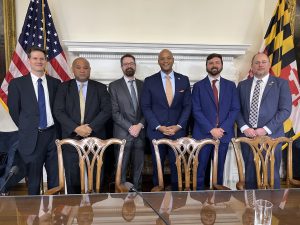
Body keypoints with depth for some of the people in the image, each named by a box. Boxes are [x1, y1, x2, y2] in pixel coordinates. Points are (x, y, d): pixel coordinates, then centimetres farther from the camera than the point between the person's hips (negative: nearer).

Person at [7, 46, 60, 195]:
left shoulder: (55, 83, 6)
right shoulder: (17, 83, 0)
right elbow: (13, 111, 2)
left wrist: (57, 128, 3)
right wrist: (26, 129, 1)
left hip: (52, 134, 2)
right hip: (31, 137, -2)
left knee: (55, 178, 10)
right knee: (33, 180, 11)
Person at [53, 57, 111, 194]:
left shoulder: (100, 88, 8)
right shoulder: (64, 87, 8)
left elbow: (107, 110, -2)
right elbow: (58, 111, -1)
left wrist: (91, 127, -14)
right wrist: (76, 128, -14)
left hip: (95, 138, 0)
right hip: (71, 138, 0)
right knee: (72, 178, 5)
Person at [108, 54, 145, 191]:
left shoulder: (142, 85, 11)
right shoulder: (114, 86, 2)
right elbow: (115, 112, -6)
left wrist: (140, 125, -7)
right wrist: (130, 127, -12)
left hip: (140, 133, 3)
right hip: (122, 134, -3)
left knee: (138, 167, 10)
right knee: (121, 168, 4)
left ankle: (138, 191, 24)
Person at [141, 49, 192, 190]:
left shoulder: (184, 80, 6)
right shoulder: (149, 81, 1)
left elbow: (187, 105, 5)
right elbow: (145, 107, -1)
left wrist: (178, 126, -7)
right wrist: (159, 126, -10)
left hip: (178, 131, 1)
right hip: (156, 131, -1)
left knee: (177, 165, 7)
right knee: (157, 166, 10)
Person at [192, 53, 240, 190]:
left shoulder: (230, 85, 10)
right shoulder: (198, 86, 3)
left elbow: (235, 109, 3)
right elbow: (196, 111, -5)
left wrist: (222, 128, -9)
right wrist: (211, 129, -13)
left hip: (224, 133, 2)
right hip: (203, 133, -2)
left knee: (219, 169, 10)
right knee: (200, 169, 2)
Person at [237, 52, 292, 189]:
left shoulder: (281, 83, 5)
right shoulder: (242, 85, 13)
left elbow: (285, 110, -4)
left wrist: (266, 129, -12)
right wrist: (244, 128, -8)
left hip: (271, 135, -2)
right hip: (247, 135, 2)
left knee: (272, 175, 3)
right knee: (250, 175, 9)